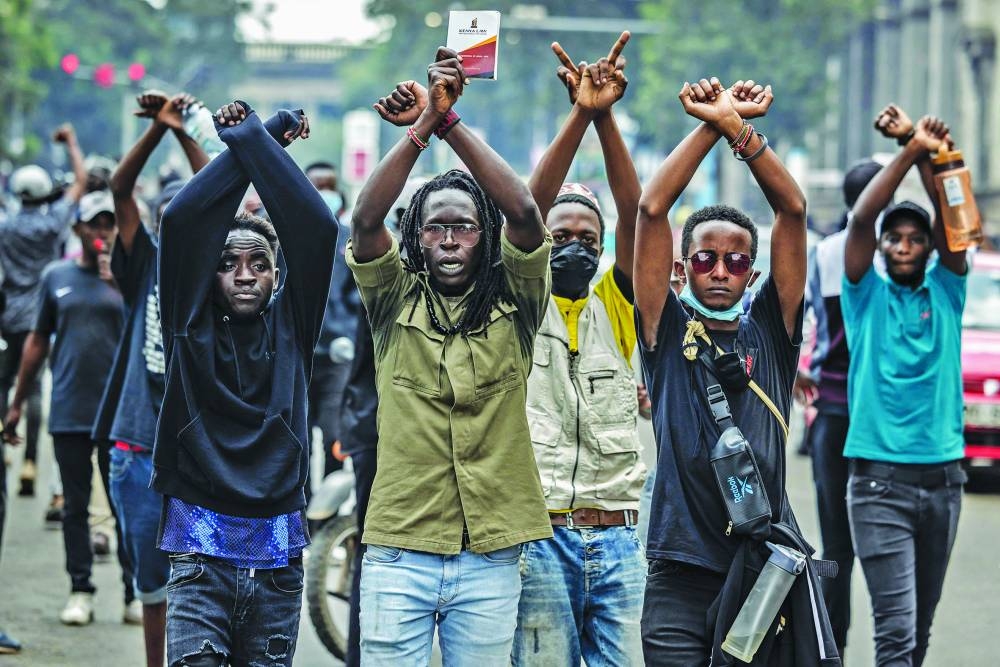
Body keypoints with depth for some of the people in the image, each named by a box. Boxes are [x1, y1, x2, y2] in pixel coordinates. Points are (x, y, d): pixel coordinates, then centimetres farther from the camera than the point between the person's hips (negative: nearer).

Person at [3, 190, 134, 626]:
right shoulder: (57, 276, 9)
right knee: (75, 506, 7)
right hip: (69, 413, 2)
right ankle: (80, 591, 14)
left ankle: (136, 593, 4)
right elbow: (38, 341, 15)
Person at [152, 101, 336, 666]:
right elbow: (181, 221, -7)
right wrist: (250, 141, -2)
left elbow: (319, 228, -3)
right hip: (202, 558, -2)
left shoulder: (290, 324, 8)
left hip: (278, 558, 2)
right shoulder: (192, 326, 5)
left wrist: (256, 140, -1)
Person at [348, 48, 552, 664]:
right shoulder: (397, 302, 5)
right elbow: (366, 221, -12)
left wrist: (451, 122, -17)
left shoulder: (514, 306, 4)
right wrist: (423, 125, -21)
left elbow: (524, 214, -11)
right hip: (399, 551, 0)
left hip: (490, 560, 0)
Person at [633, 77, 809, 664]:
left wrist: (740, 129, -7)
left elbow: (793, 211, 2)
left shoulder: (770, 332, 9)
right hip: (682, 576, -1)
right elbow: (651, 210, -1)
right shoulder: (668, 330, 7)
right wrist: (710, 127, -5)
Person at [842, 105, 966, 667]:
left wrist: (928, 154, -19)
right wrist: (910, 150, -19)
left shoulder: (945, 293, 9)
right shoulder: (867, 295, 4)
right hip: (881, 481, -4)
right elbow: (861, 219, -10)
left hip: (943, 478, 4)